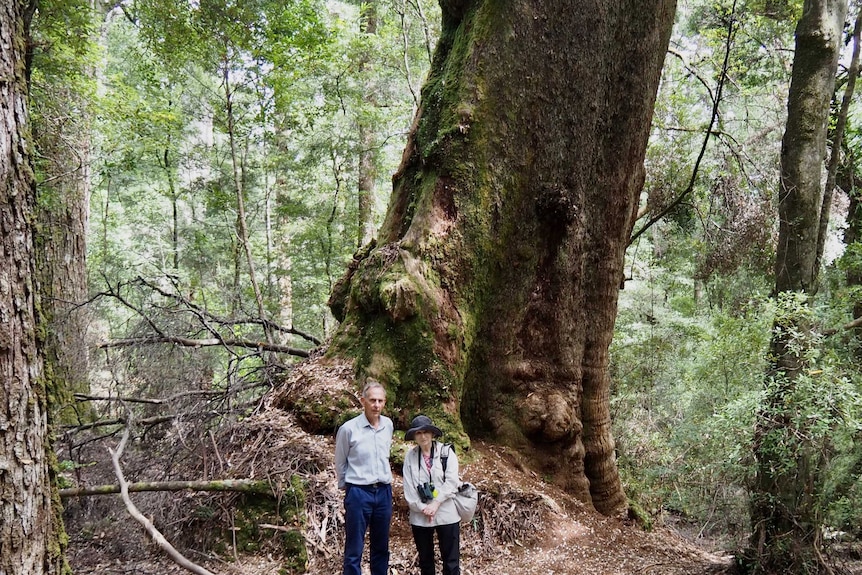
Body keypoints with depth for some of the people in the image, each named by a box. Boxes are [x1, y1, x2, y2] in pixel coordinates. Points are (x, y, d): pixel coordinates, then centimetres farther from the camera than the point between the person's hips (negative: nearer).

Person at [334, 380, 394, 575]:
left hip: (384, 492, 5)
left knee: (381, 548, 14)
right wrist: (346, 487, 9)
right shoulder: (348, 429, -13)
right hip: (358, 493, -5)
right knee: (354, 550, 1)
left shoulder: (388, 425, 2)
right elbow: (340, 463, 1)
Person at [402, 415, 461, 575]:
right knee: (425, 560, 12)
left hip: (446, 514, -2)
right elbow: (408, 487, -1)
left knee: (451, 560, 1)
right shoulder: (410, 456, 2)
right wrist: (422, 508, -10)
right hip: (420, 516, 2)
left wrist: (435, 503, -14)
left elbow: (452, 482, -8)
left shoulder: (446, 452, -2)